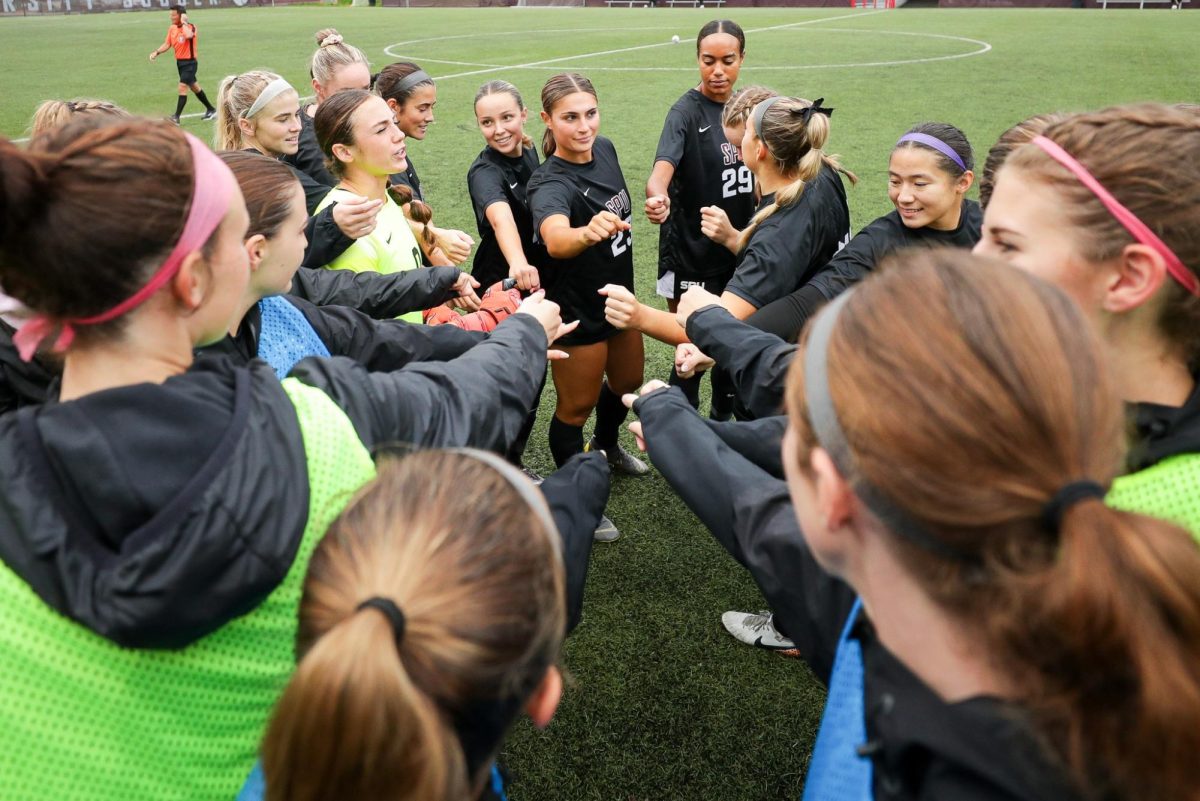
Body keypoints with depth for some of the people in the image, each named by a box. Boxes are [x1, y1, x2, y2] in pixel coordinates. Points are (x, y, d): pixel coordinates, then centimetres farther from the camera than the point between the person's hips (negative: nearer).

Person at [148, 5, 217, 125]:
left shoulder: (190, 27, -15)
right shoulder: (172, 29, 5)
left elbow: (188, 35, -39)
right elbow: (167, 44, 10)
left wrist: (184, 23, -25)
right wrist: (156, 52, -3)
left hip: (189, 62, -8)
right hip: (180, 62, 8)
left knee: (182, 87, -15)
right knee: (194, 87, 17)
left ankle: (176, 117, -14)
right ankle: (211, 110, 32)